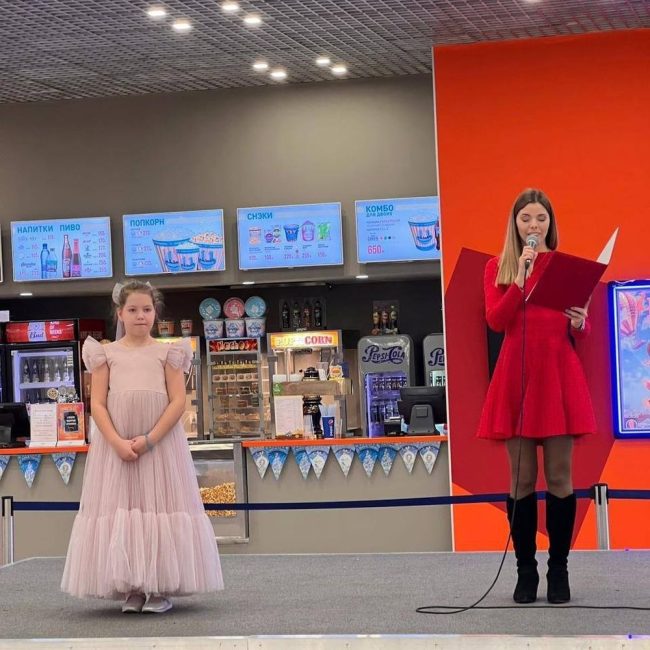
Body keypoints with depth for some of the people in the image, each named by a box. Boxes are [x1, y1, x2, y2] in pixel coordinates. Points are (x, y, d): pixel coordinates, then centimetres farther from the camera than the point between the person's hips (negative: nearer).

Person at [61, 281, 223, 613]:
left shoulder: (167, 352, 5)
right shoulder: (106, 353, 7)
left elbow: (178, 402, -2)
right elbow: (97, 404, 1)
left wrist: (149, 440, -13)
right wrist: (117, 442, -13)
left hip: (161, 442, -1)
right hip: (115, 443, 1)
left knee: (161, 505, -1)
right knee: (119, 508, 0)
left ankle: (161, 589, 5)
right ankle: (131, 589, 6)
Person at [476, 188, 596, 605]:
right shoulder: (498, 268, 9)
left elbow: (583, 332, 10)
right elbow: (496, 321, -6)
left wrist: (580, 323, -13)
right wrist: (521, 275, -13)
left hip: (560, 375, 0)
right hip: (516, 375, 0)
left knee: (560, 475, 0)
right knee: (522, 478, 2)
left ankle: (559, 570, 7)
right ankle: (526, 570, 9)